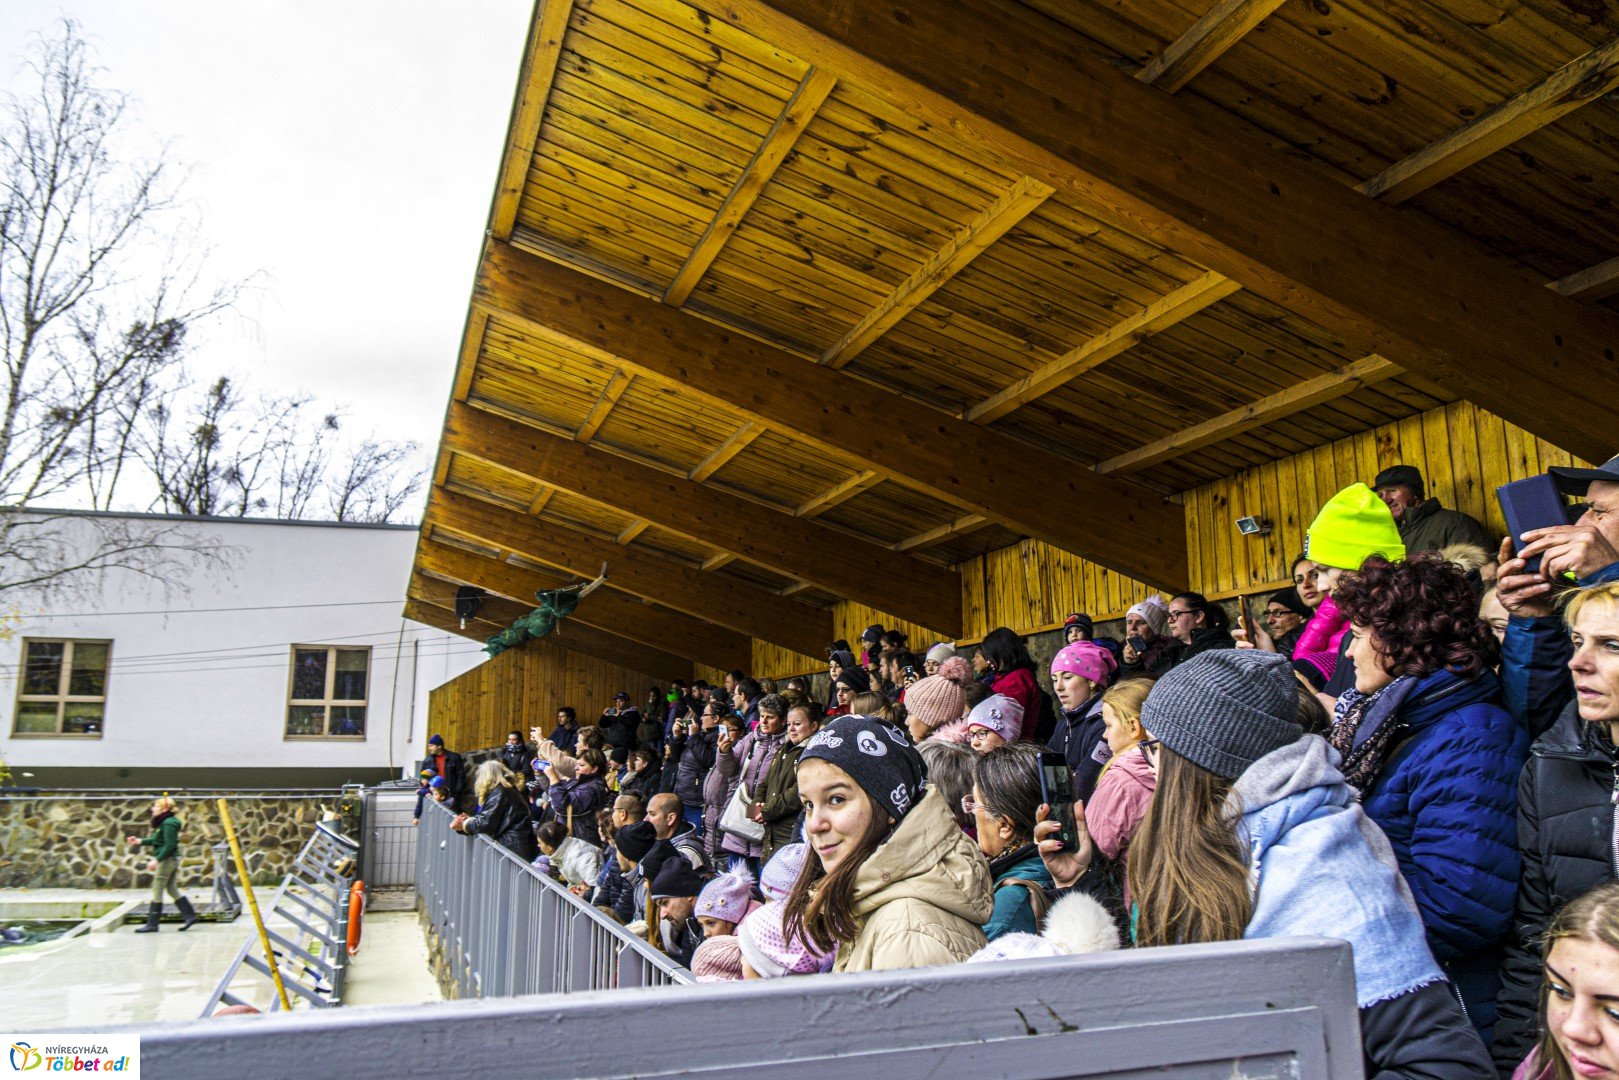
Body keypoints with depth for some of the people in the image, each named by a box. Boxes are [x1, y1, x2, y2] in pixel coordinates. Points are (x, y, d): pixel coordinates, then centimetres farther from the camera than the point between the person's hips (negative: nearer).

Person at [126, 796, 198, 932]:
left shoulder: (168, 824, -17)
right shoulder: (165, 822, 13)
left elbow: (169, 845, -22)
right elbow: (156, 841, 21)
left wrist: (156, 860, -21)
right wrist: (139, 841, 18)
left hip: (166, 860, -10)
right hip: (172, 860, 10)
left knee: (157, 891, -1)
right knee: (173, 889, 12)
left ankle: (152, 924, 5)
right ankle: (190, 916, 13)